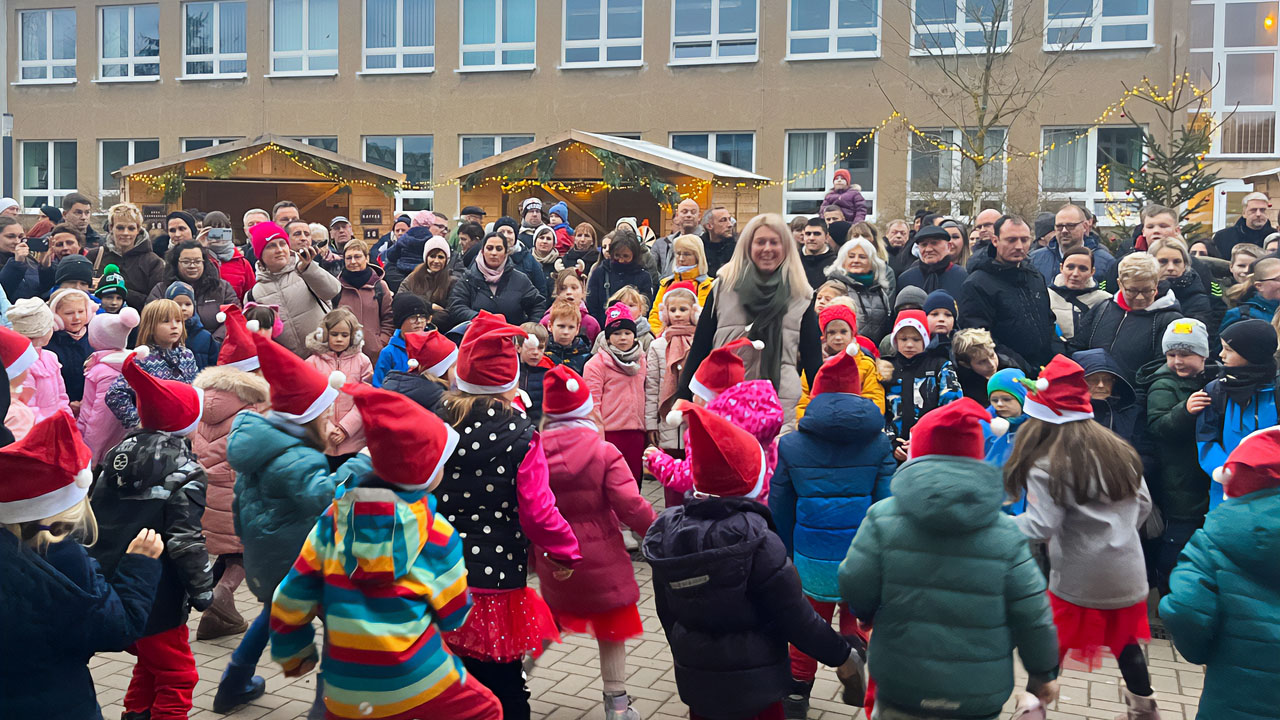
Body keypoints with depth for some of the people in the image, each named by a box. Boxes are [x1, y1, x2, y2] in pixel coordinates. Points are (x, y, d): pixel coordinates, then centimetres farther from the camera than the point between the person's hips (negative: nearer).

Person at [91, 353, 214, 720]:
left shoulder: (116, 456, 7)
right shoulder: (185, 473, -17)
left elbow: (93, 516, 13)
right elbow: (186, 540, -20)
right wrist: (203, 590, -9)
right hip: (155, 598, -8)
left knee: (149, 660, 27)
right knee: (176, 675, 5)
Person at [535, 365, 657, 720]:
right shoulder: (604, 452, -15)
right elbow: (630, 505, -20)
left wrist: (532, 554, 13)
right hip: (601, 557, -2)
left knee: (552, 620, 28)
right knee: (611, 630, 13)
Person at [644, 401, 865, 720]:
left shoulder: (667, 532, -6)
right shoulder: (756, 541, -22)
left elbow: (667, 614, 5)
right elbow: (795, 618, -17)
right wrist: (841, 656, -3)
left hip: (696, 680, 5)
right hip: (754, 684, -5)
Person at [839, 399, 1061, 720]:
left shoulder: (883, 519, -10)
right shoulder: (1007, 533, -8)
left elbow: (855, 590, -8)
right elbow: (1031, 614, -5)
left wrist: (868, 613, 16)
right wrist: (1043, 674, 11)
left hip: (901, 693, 0)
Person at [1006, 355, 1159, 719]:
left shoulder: (1048, 467, -17)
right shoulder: (1120, 451, 3)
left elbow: (1040, 527, -21)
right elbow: (1142, 505, 12)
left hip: (1078, 580, -6)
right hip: (1127, 574, 6)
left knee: (1050, 646, 10)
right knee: (1126, 643, 23)